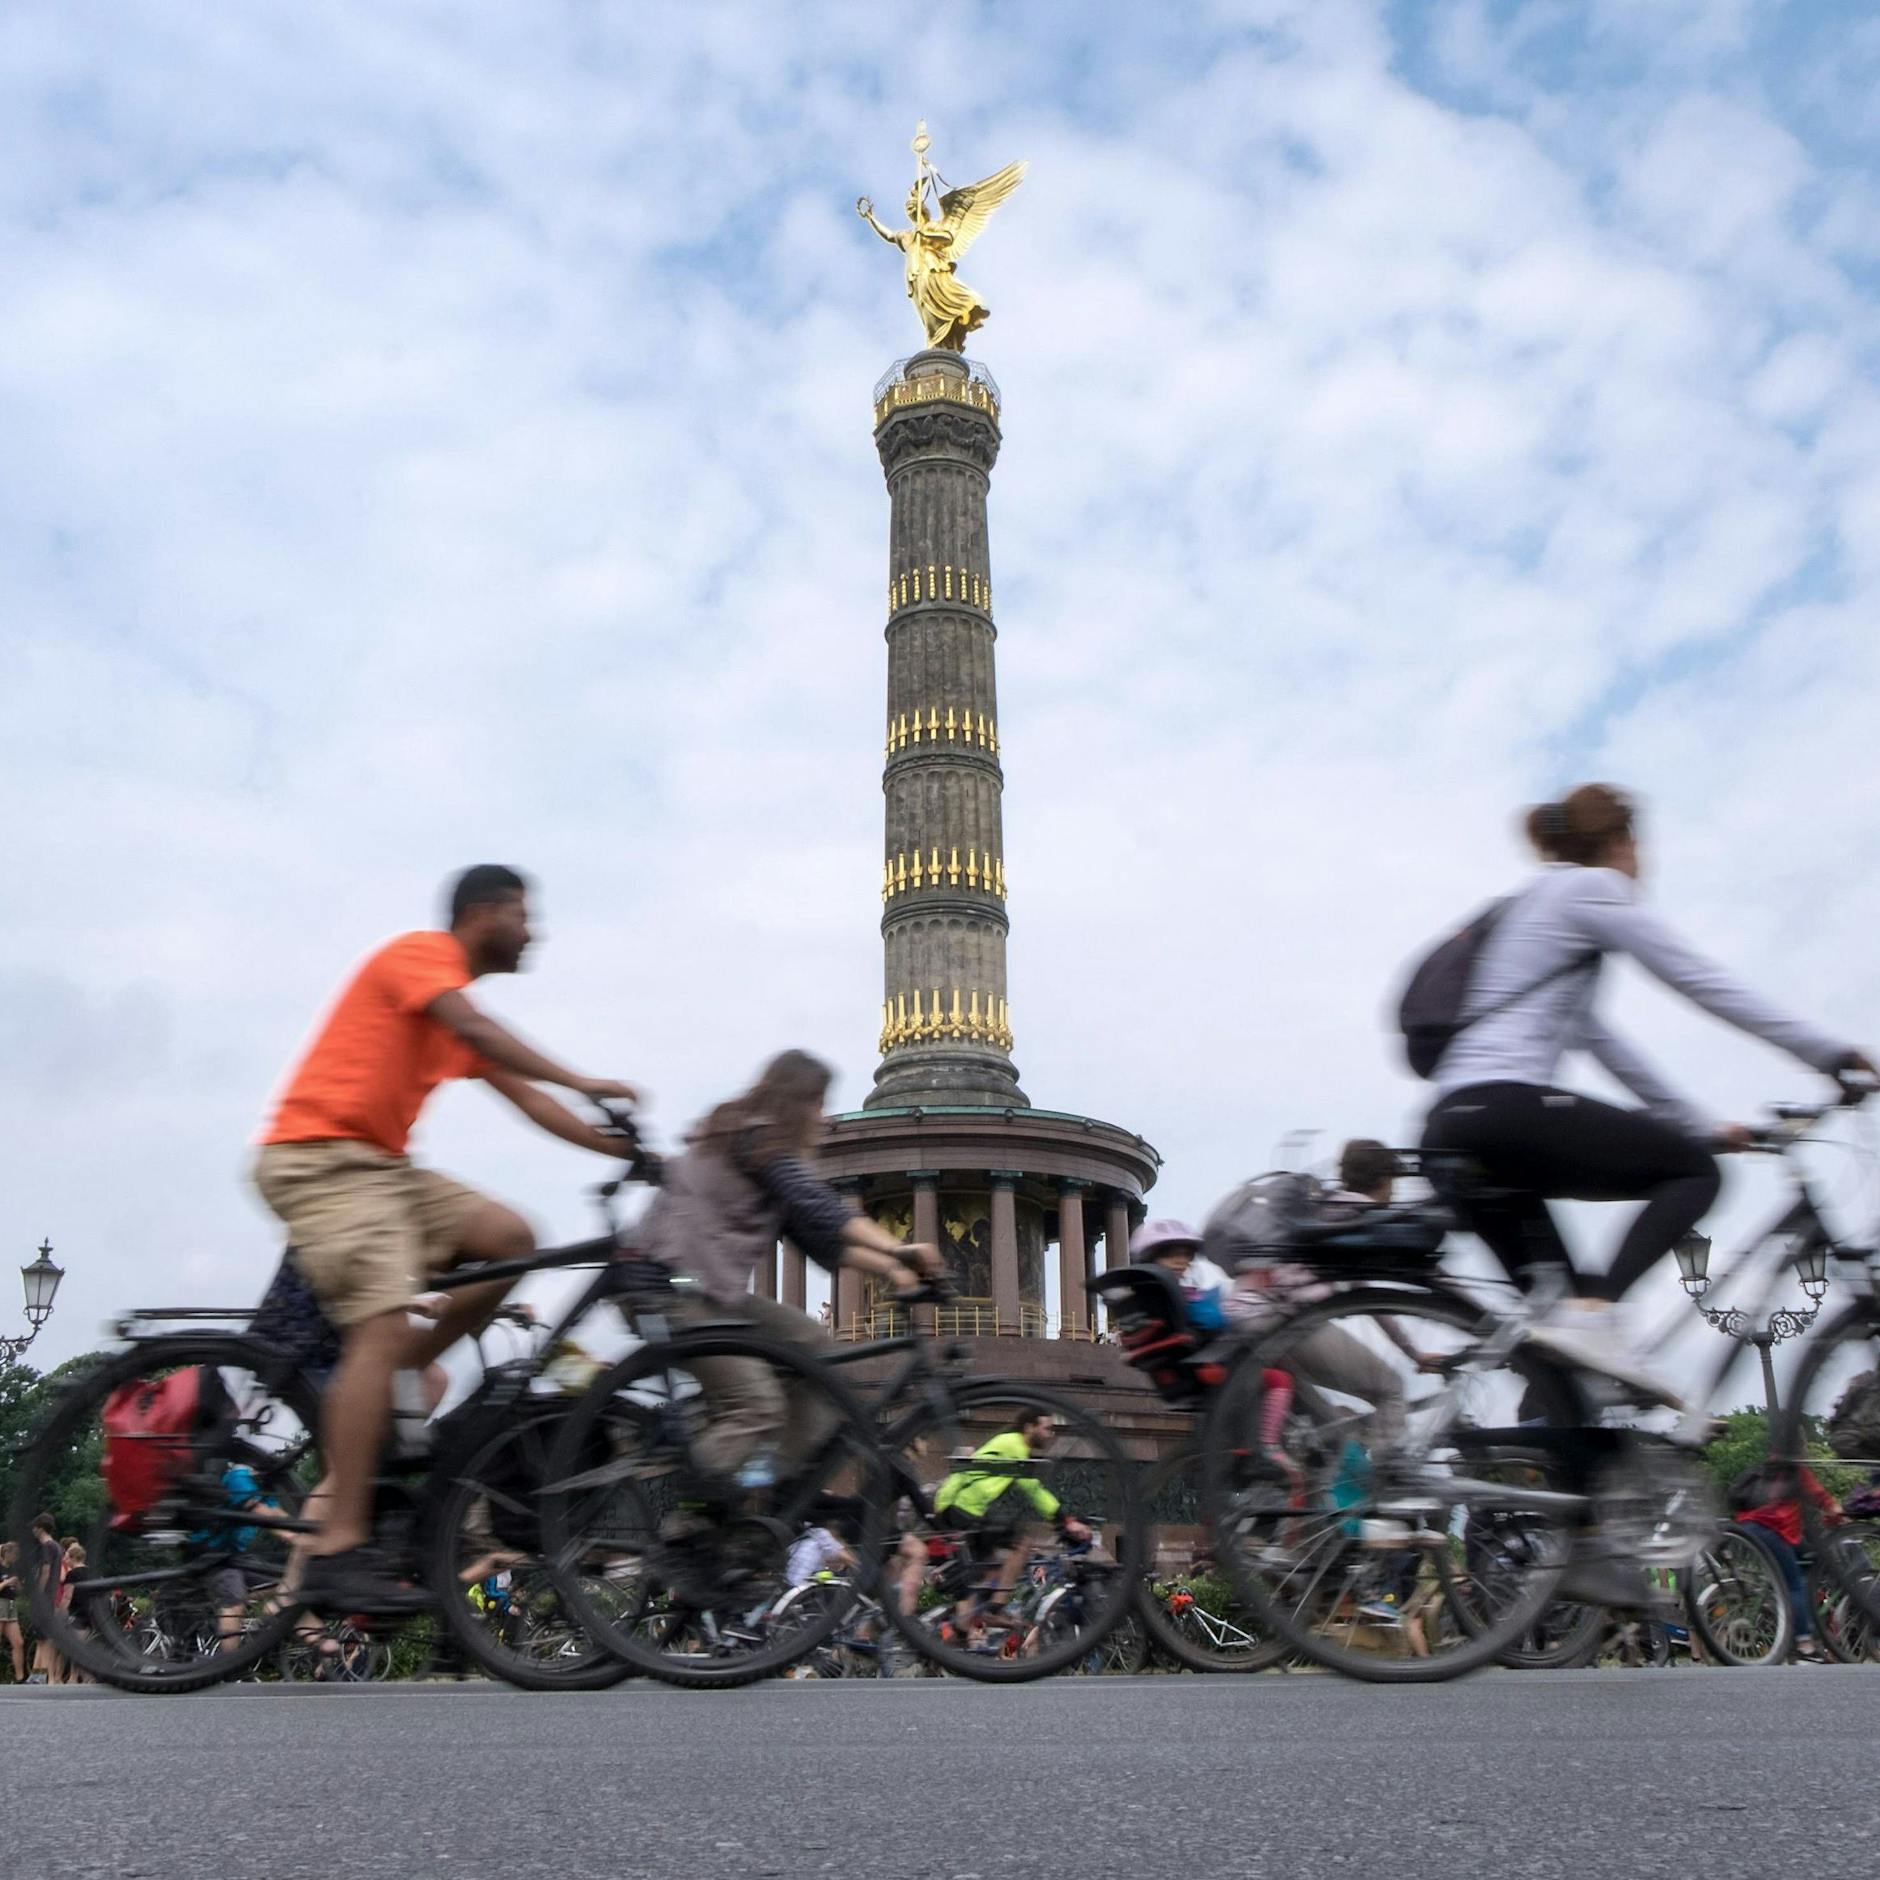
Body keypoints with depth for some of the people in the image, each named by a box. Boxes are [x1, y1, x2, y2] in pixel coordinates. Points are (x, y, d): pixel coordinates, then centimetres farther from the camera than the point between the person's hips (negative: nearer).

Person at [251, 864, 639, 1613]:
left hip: (379, 1163, 9)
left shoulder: (459, 1001, 20)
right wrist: (583, 1083, -29)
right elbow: (475, 1029, -23)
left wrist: (621, 1148, 7)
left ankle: (387, 1383, 1)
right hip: (319, 1155, -9)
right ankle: (338, 1551, -25)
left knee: (507, 1236, -7)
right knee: (384, 1324, -23)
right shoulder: (419, 953, -5)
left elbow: (525, 1098, 16)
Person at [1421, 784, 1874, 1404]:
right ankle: (1592, 1313, -18)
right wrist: (1830, 1053, 4)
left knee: (1558, 1311, 11)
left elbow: (1601, 1041, 31)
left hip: (1451, 1132, 9)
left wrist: (1702, 1127, 31)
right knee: (1694, 1170, 1)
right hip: (1505, 1106, -9)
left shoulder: (1529, 906, 32)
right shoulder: (1591, 887, 6)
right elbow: (1699, 981, 0)